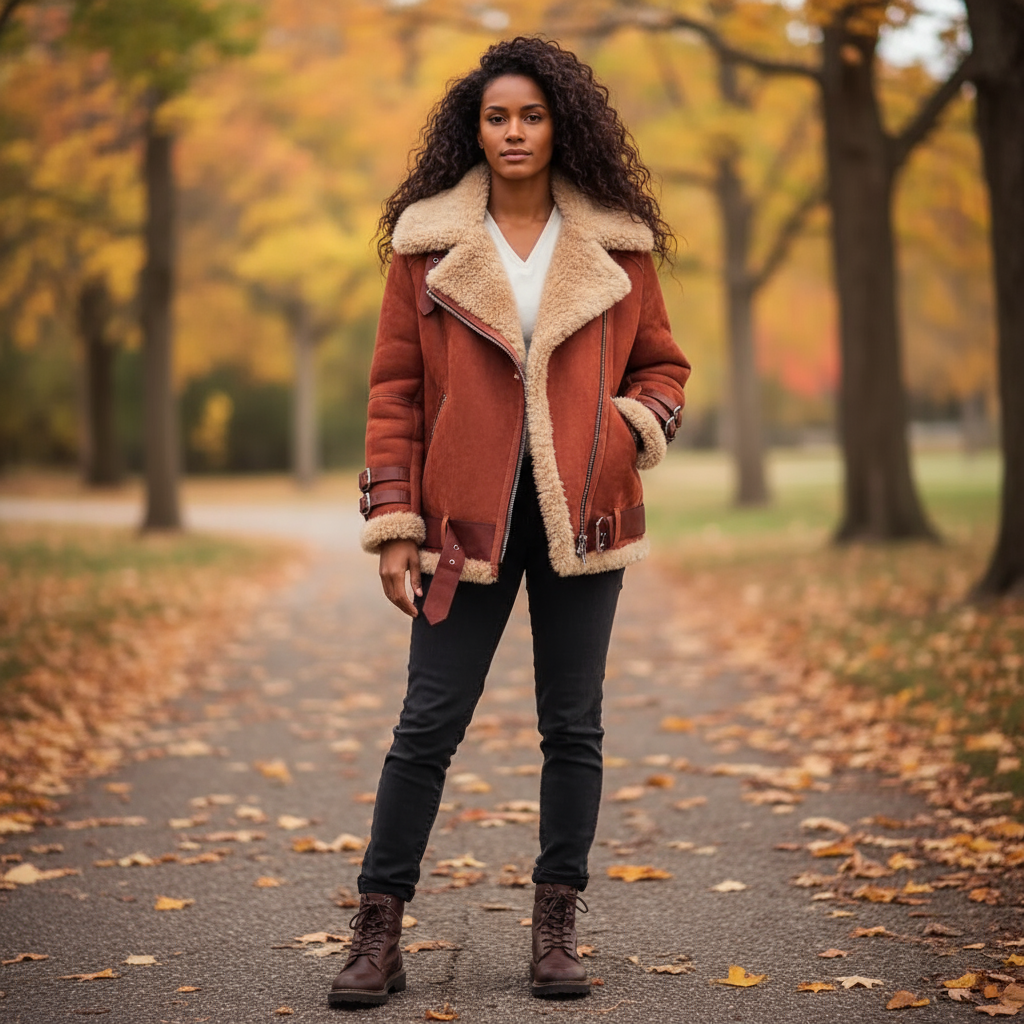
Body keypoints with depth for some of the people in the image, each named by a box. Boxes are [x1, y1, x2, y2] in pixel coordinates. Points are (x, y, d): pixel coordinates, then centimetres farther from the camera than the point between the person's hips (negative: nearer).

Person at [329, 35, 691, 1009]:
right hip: (468, 517, -1)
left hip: (583, 517, 2)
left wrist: (631, 425, -7)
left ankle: (557, 926, 18)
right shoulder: (427, 240, 3)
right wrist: (393, 526, -3)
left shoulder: (616, 243, 6)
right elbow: (394, 388, 3)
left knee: (572, 725, 7)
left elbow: (664, 364, 15)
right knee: (428, 723, 1)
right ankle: (378, 930, 9)